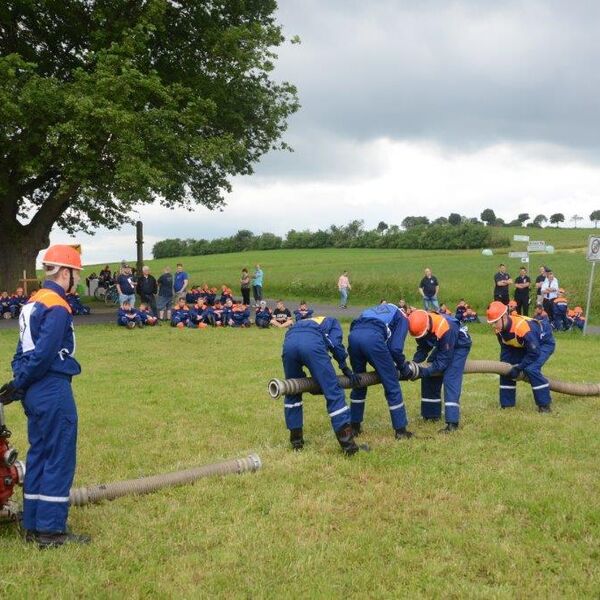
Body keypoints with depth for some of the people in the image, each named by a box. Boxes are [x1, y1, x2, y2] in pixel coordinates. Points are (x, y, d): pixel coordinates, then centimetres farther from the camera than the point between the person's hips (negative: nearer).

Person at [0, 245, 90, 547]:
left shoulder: (33, 303, 14)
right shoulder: (57, 307, -16)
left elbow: (24, 350, 13)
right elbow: (43, 354, -19)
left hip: (35, 393, 9)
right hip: (54, 391, -9)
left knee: (38, 455, 15)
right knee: (59, 459, -1)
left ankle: (33, 525, 22)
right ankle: (51, 530, 4)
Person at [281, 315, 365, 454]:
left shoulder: (303, 322, 47)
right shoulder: (332, 321, 35)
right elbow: (335, 343, 13)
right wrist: (345, 369, 23)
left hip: (289, 341, 5)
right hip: (312, 342, -4)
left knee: (292, 392, 24)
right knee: (333, 392, 1)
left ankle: (296, 440, 28)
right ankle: (348, 444, -3)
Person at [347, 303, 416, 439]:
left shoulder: (377, 309, 40)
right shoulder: (402, 318, 22)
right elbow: (395, 348, 5)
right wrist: (405, 369, 22)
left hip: (353, 335, 6)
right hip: (372, 338, -6)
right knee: (392, 386, 8)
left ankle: (355, 426, 30)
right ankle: (400, 430, 13)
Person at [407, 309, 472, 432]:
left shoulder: (445, 328, -40)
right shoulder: (421, 325, -20)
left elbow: (443, 361, -32)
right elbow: (422, 348, -4)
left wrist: (423, 371, -36)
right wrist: (413, 363, -21)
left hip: (460, 345, -7)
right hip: (443, 345, 8)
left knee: (450, 379, -22)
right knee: (429, 377, 3)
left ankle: (452, 422, -26)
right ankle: (431, 414, 18)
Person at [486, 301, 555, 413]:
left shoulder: (522, 327, -41)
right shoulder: (499, 329, -16)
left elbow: (534, 352, -33)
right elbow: (505, 350, -2)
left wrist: (519, 368, -28)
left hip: (544, 342, -8)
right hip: (524, 344, 8)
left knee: (531, 369, -28)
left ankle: (545, 404, -14)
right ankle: (506, 404, 12)